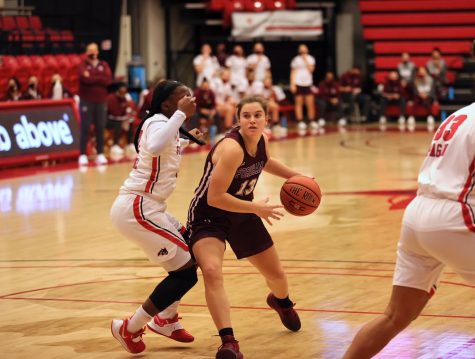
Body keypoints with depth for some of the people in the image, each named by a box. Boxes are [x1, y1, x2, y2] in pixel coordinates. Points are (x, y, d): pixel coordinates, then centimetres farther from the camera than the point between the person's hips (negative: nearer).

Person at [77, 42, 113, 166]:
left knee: (100, 129, 3)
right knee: (85, 128, -3)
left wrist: (92, 77, -10)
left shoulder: (104, 65, 11)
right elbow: (86, 79, -17)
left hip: (101, 101, 3)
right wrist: (100, 78, -7)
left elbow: (109, 80, -6)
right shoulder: (83, 65, 2)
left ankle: (100, 154, 8)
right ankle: (83, 155, -2)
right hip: (86, 101, -3)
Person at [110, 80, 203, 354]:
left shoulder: (162, 123, 15)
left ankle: (165, 320, 34)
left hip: (146, 207, 11)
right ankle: (129, 329, 1)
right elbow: (155, 147, -39)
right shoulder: (158, 122, -14)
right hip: (137, 208, -11)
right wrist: (181, 114, -30)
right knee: (186, 271, -9)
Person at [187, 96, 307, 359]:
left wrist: (295, 177, 10)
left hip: (243, 213, 7)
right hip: (209, 216, -7)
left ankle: (281, 302, 57)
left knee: (276, 275, 19)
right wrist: (256, 208, -25)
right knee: (212, 271, -34)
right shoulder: (232, 148, -31)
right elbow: (214, 197, -32)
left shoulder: (260, 141, -8)